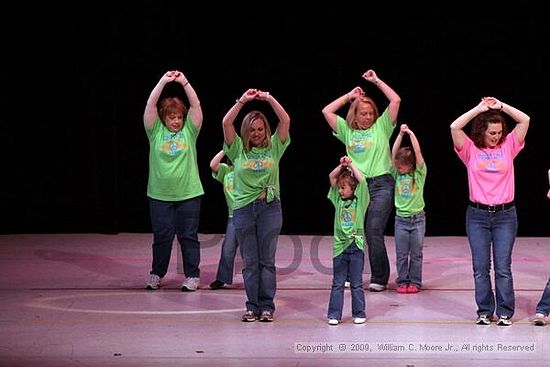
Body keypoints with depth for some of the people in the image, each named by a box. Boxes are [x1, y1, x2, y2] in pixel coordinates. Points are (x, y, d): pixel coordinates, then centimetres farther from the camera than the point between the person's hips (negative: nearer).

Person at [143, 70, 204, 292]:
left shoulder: (189, 131, 4)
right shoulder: (156, 131, 3)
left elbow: (196, 105, -5)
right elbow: (150, 105, -7)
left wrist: (185, 83, -13)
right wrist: (163, 82, -13)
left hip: (189, 193, 0)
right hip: (160, 195, 0)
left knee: (189, 236, 4)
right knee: (161, 237, 7)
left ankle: (192, 276, 10)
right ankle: (156, 275, 20)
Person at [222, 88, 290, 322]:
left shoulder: (274, 148, 7)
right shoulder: (238, 149, 6)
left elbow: (285, 121, -3)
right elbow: (226, 123, -5)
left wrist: (269, 99, -6)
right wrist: (242, 100, -8)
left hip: (270, 207, 0)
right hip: (243, 207, 1)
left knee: (267, 259, 2)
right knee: (249, 261, 4)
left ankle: (267, 305, 6)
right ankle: (252, 306, 10)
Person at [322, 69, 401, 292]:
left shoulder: (381, 127, 8)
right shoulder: (347, 131, 13)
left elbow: (396, 100, 1)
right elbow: (327, 111, 9)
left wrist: (377, 81, 5)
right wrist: (349, 96, 12)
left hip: (381, 184, -3)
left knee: (374, 232, -11)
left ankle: (379, 278, -5)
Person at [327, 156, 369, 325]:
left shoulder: (360, 200, 0)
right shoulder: (338, 200, 8)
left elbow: (362, 180, -12)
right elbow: (331, 178, 3)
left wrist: (351, 165, -8)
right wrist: (342, 165, -6)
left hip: (356, 246, -3)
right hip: (339, 246, 3)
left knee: (356, 284, 5)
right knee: (337, 283, 6)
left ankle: (359, 313, 13)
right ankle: (334, 314, 9)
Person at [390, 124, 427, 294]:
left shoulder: (419, 173, -3)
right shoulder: (397, 174, 3)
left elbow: (418, 152, -14)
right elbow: (394, 153, -6)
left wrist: (411, 133, -16)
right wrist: (401, 134, -13)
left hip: (417, 218, -2)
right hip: (401, 218, 2)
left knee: (416, 253, 3)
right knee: (401, 254, 4)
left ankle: (415, 282, 11)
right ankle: (402, 282, 11)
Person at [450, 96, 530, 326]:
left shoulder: (508, 146, 6)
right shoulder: (470, 150, 2)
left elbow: (525, 120, -1)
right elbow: (455, 128, -12)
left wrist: (501, 106, -2)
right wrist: (479, 108, -8)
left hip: (505, 214, 0)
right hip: (477, 215, 0)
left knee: (503, 267, -1)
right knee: (480, 267, 2)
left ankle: (505, 312, 4)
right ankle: (484, 312, 10)